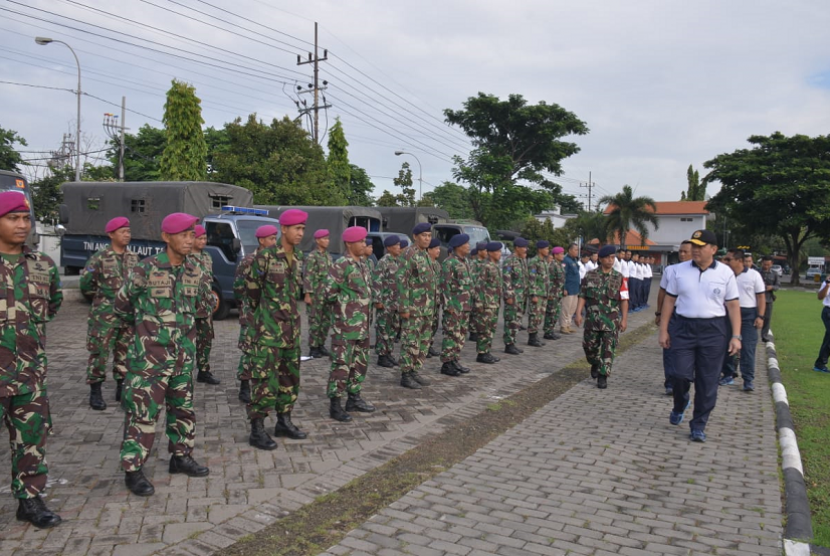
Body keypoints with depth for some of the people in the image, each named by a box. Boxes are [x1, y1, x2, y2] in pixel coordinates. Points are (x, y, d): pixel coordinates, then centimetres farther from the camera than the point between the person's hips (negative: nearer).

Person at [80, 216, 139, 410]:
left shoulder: (134, 257, 9)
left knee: (125, 352, 10)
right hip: (105, 314, -5)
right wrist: (100, 295, 3)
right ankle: (95, 392, 8)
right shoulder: (100, 258, -7)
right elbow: (86, 283, -3)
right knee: (100, 352, -2)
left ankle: (122, 388, 21)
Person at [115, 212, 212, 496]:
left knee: (183, 409, 16)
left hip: (184, 356, 6)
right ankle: (133, 470, 9)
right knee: (142, 412, -3)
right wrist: (144, 323, 12)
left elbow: (205, 301, 21)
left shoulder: (194, 272, 3)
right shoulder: (146, 269, -12)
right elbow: (122, 303, 1)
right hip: (150, 357, -6)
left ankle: (181, 456, 32)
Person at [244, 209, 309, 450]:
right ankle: (257, 430, 3)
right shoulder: (265, 256, -12)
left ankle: (284, 421, 26)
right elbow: (252, 288, -1)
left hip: (292, 325, 7)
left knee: (290, 374, 13)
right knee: (265, 376, -6)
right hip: (269, 327, -7)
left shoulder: (299, 257, 8)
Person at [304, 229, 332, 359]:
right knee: (315, 321, -2)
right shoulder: (312, 256, -10)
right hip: (316, 294, -7)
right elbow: (307, 276, -14)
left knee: (326, 321, 10)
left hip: (327, 294, 7)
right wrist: (307, 294, -18)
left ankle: (321, 345, 20)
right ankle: (313, 348, 5)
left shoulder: (328, 256, 13)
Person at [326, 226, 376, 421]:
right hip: (345, 325, -9)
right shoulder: (340, 265, -14)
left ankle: (354, 398, 27)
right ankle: (335, 405, 2)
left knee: (360, 362, 15)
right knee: (341, 364, -5)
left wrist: (365, 311, 12)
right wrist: (348, 302, -5)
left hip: (362, 325, 9)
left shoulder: (364, 264, 12)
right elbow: (330, 293, -15)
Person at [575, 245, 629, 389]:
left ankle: (602, 377, 6)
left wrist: (624, 319, -5)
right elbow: (582, 296, 4)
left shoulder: (619, 278, 2)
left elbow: (624, 300, 1)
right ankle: (595, 365, 37)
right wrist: (578, 313, -5)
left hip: (611, 321, -1)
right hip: (592, 319, 1)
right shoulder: (590, 276, 3)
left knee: (608, 349, -3)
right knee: (590, 347, 8)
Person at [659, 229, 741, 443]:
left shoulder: (725, 273, 1)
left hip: (713, 330, 0)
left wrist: (736, 336, -5)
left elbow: (733, 305, 1)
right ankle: (679, 407, 29)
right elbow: (669, 300, 6)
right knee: (681, 375, -3)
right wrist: (663, 330, 3)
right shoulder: (680, 270, 3)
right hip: (683, 328, 1)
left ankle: (698, 426, 16)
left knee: (707, 382, 3)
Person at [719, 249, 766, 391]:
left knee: (748, 348, -5)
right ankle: (728, 375, 21)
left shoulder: (753, 275, -2)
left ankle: (748, 379, -1)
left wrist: (760, 316, -10)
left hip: (748, 315, -4)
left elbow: (761, 297, -3)